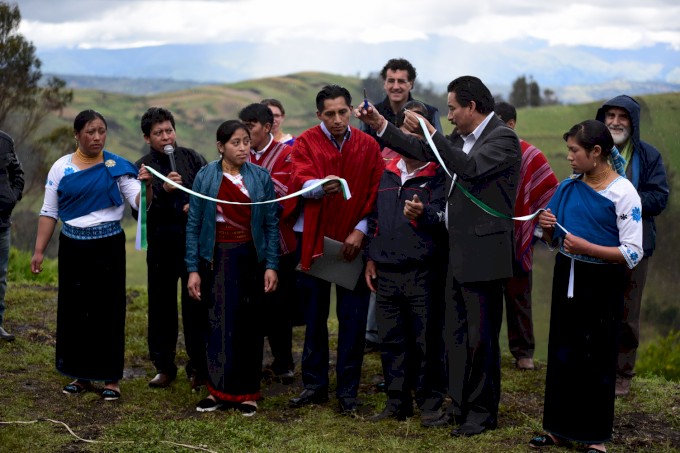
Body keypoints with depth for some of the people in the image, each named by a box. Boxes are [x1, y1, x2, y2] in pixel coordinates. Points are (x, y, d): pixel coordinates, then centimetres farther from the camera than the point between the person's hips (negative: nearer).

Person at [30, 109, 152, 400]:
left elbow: (139, 202, -9)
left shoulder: (117, 166, -1)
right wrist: (39, 251, 0)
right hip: (73, 248, 2)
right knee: (74, 309, 7)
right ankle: (81, 376, 20)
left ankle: (111, 378, 11)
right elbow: (49, 212, 5)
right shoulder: (61, 167, 3)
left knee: (109, 310, 2)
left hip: (108, 248, -2)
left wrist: (147, 186, -31)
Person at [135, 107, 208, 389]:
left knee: (196, 305, 1)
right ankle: (164, 366, 18)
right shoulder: (142, 168, 4)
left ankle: (198, 366, 12)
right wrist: (163, 191, -19)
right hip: (162, 245, 1)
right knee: (162, 306, 7)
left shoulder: (192, 159, 5)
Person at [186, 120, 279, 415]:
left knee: (248, 325, 4)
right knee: (219, 324, 1)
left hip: (250, 258, 1)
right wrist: (193, 269, -4)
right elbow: (193, 224, 0)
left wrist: (271, 266, -4)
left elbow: (271, 224, 3)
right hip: (216, 259, 0)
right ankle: (219, 389, 13)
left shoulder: (261, 177, 2)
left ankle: (247, 393, 14)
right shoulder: (205, 177, 0)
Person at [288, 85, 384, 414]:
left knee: (352, 319, 1)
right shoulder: (306, 143, -1)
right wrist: (320, 186, -40)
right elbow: (299, 180, -18)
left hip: (353, 241, 0)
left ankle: (348, 390, 10)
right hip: (314, 239, 0)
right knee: (314, 316, 8)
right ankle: (315, 385, 20)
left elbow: (377, 192, 2)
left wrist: (361, 230, -10)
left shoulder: (368, 146, 3)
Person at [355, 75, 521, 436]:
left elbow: (470, 168, -27)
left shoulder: (503, 138, -13)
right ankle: (460, 406, 24)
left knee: (481, 336, 1)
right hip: (457, 253, 9)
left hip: (482, 254, -9)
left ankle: (483, 412, 13)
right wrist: (381, 125, 13)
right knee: (455, 334, 14)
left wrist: (430, 132, -25)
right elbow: (423, 151, 19)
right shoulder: (460, 138, 13)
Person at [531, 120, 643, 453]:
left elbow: (633, 253, -17)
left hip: (601, 284, -5)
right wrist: (547, 228, -8)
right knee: (561, 353, 12)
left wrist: (587, 248, -25)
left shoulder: (623, 193, -13)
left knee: (596, 359, 3)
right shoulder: (568, 187, 3)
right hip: (566, 276, 5)